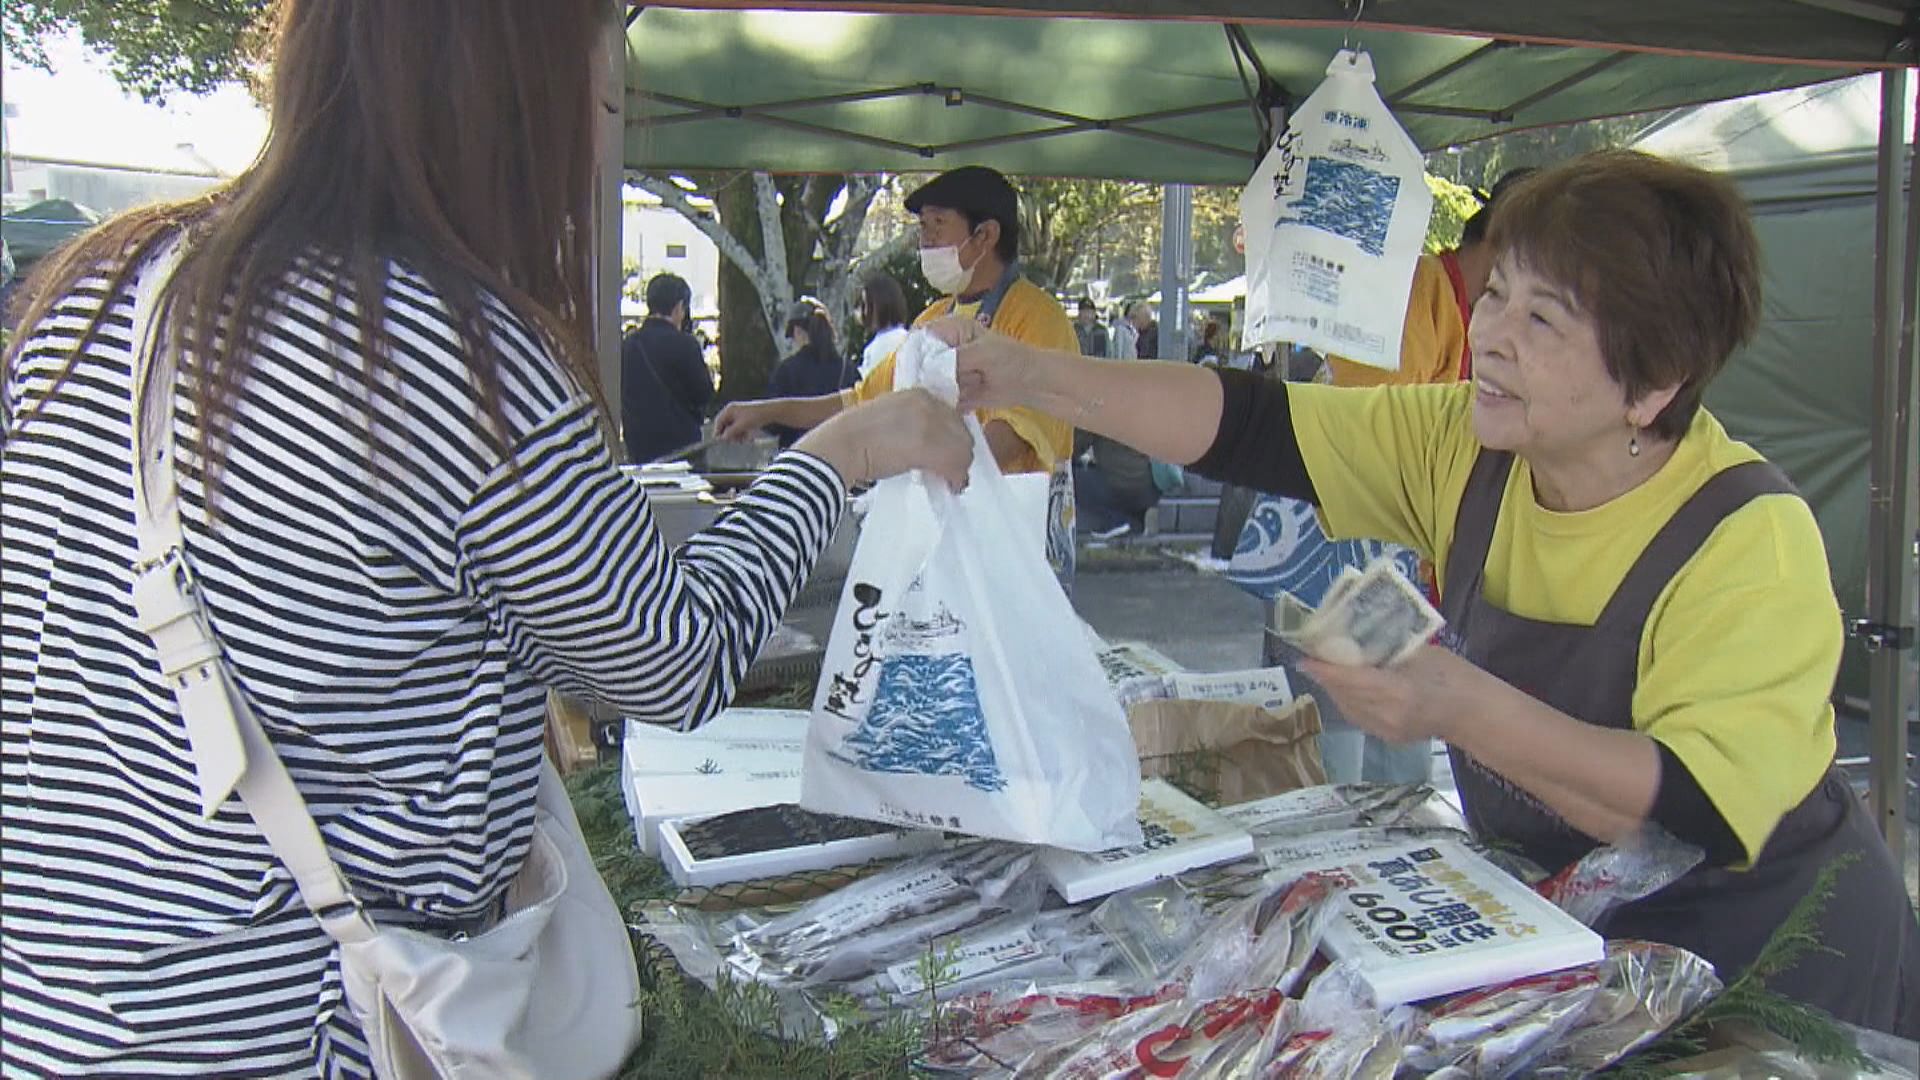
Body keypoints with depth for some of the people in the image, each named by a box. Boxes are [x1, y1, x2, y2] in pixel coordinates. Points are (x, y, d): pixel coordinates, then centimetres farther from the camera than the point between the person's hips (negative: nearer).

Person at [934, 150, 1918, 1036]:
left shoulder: (1752, 544, -25)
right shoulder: (1466, 448, -8)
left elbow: (1706, 818, -35)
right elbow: (1249, 424, -13)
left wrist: (1463, 707, -44)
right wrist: (1033, 378, -23)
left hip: (1762, 964, -5)